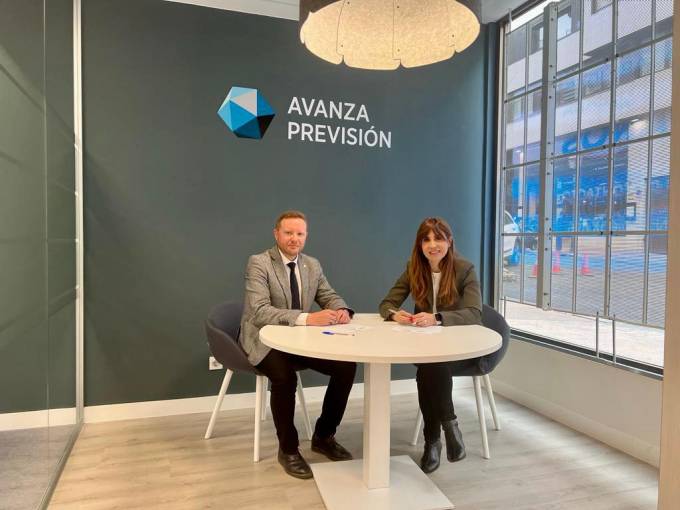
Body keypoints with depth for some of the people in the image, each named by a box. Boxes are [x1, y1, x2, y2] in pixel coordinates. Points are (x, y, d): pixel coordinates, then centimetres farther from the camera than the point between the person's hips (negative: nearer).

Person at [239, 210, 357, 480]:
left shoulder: (313, 265, 5)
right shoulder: (258, 263, -15)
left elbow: (329, 296, 10)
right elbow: (260, 312, -27)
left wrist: (341, 310, -16)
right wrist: (307, 318, -38)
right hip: (264, 341, -6)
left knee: (347, 366, -10)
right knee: (285, 377, -34)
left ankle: (324, 436, 9)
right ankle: (288, 449, -9)